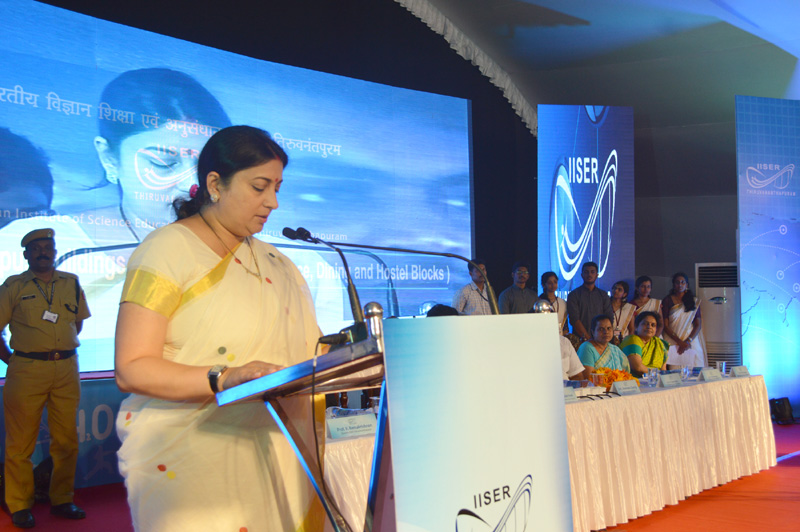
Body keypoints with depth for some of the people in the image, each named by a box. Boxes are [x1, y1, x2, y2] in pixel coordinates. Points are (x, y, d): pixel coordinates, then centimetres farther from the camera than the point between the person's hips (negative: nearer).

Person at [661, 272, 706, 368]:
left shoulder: (694, 301, 12)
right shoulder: (667, 301, 6)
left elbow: (698, 325, 6)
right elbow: (665, 326, 0)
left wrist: (688, 341, -9)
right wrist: (679, 342, -11)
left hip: (691, 342, 2)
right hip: (673, 342, -1)